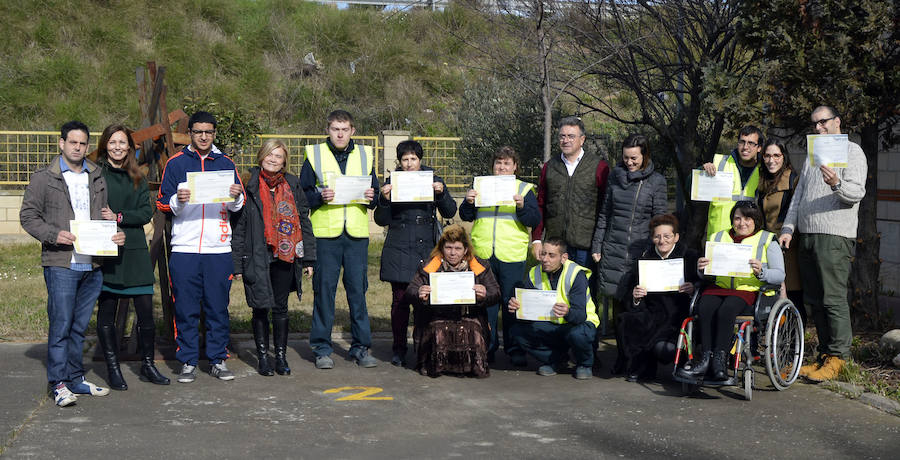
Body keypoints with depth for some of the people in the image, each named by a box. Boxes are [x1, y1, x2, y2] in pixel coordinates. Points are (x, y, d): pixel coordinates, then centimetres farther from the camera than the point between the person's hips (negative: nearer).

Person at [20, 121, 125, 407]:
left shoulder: (97, 178, 16)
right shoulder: (43, 178, 2)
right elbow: (28, 216, 0)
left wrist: (115, 235, 2)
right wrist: (54, 235, -15)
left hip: (93, 264, 5)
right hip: (60, 264, -5)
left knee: (80, 325, 11)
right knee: (61, 324, -6)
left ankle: (76, 379, 19)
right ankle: (58, 383, 1)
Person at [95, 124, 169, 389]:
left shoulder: (137, 178, 14)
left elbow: (146, 212, 4)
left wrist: (119, 217, -11)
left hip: (135, 250, 3)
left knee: (146, 310, 1)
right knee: (106, 311, 1)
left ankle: (148, 365, 15)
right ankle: (113, 369, 12)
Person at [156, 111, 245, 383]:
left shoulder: (225, 163, 12)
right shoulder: (176, 163, 7)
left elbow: (237, 207, 13)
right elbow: (162, 204, 4)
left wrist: (236, 197, -9)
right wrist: (177, 200, -16)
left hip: (219, 248, 1)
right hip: (184, 248, -1)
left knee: (218, 307, 3)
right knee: (186, 308, 0)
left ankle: (218, 360, 13)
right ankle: (188, 362, 9)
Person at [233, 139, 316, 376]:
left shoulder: (293, 185, 8)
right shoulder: (249, 186, 0)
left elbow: (304, 221, 11)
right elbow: (239, 225, -1)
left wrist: (308, 258, 7)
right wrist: (237, 263, -5)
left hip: (285, 258, 2)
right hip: (257, 258, -2)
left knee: (281, 308, 8)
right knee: (260, 309, 5)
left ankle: (281, 356, 17)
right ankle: (262, 356, 16)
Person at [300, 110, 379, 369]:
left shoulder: (365, 155, 13)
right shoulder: (314, 155, 5)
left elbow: (375, 193, 18)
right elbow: (302, 194, 4)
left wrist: (372, 197, -4)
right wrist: (319, 197, -15)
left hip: (357, 233, 2)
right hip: (326, 233, -2)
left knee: (358, 289, 4)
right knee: (324, 289, 0)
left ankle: (360, 347, 14)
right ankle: (322, 349, 9)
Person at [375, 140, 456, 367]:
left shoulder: (433, 180, 8)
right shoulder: (392, 182, 6)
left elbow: (450, 212, 4)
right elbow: (381, 220, 4)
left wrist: (441, 193, -12)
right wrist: (384, 199, -12)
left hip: (427, 248, 1)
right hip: (399, 249, -1)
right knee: (400, 299, -2)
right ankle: (399, 350, 8)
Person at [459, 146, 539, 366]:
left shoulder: (524, 189, 9)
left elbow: (535, 220, 0)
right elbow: (465, 216, 13)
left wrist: (522, 206, -17)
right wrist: (468, 202, -6)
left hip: (512, 256, -2)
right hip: (483, 255, 2)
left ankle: (514, 349, 8)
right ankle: (487, 347, 15)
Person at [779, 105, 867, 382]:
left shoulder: (852, 152, 2)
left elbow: (857, 193, -10)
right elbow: (798, 196, 23)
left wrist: (837, 184, -31)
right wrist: (788, 228, 11)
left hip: (834, 237, -7)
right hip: (807, 236, 7)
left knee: (834, 298, -10)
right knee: (813, 300, 7)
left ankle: (837, 358, -5)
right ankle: (824, 356, 12)